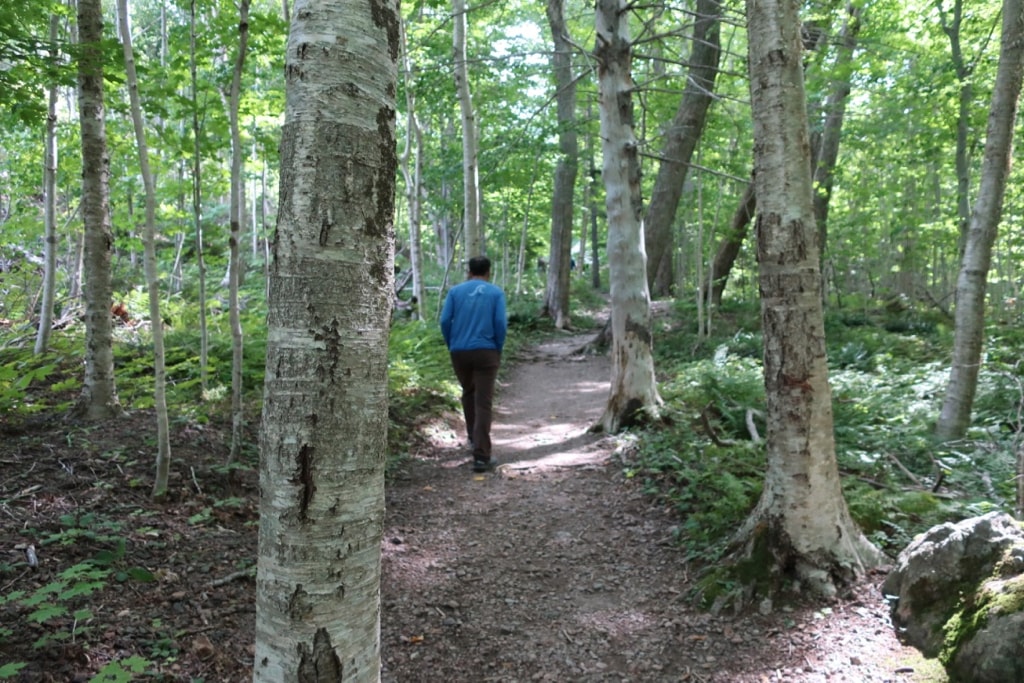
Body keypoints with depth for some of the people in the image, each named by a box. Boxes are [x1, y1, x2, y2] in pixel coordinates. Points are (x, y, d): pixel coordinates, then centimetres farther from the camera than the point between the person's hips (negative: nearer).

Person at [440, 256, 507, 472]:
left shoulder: (455, 291, 6)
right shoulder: (496, 292, 2)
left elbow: (445, 321, -2)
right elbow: (501, 323, -8)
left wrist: (451, 346, 10)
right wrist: (498, 350, 5)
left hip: (459, 352, 3)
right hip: (485, 352, -3)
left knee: (468, 393, 26)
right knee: (484, 403, -4)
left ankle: (474, 437, 37)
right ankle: (481, 455, -11)